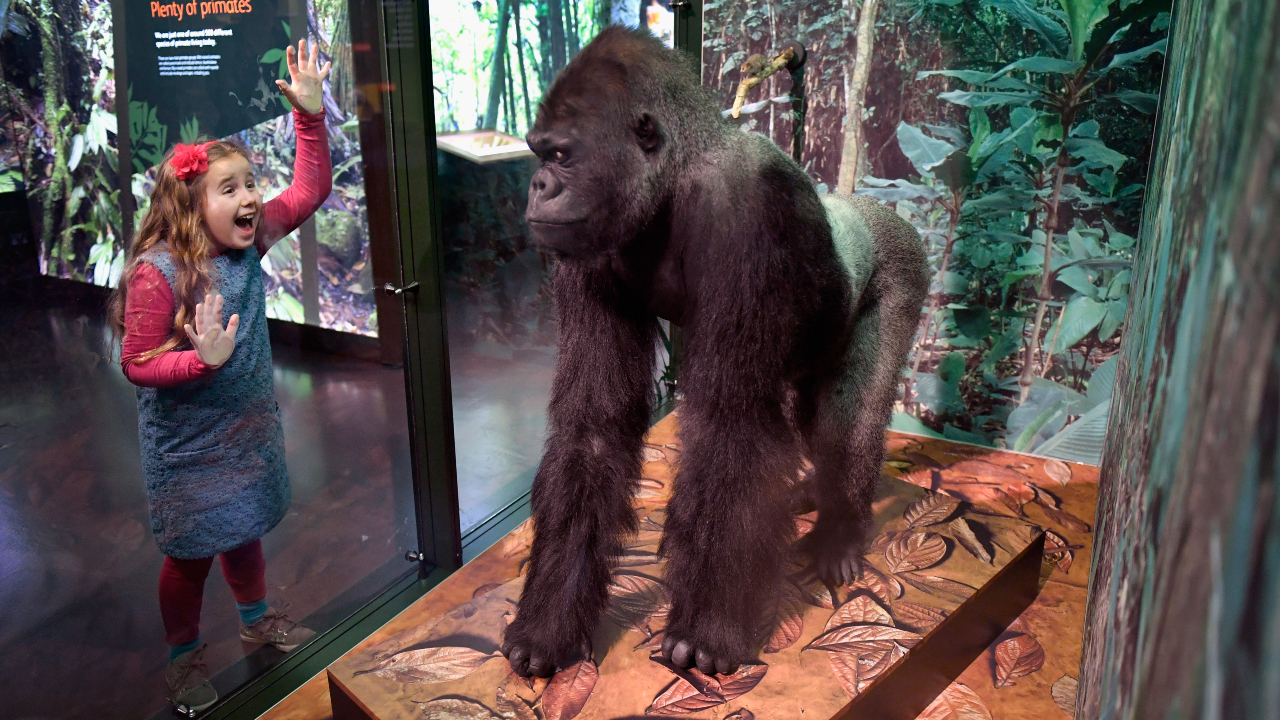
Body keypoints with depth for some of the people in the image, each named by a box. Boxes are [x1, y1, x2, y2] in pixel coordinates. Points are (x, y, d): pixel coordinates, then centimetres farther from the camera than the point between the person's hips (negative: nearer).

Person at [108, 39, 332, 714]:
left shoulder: (250, 240, -7)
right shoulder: (157, 273, -24)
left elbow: (308, 190, -3)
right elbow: (138, 364, -20)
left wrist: (310, 114, -12)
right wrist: (204, 358, -36)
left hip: (251, 425, 6)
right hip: (188, 444, -6)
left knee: (245, 529, 25)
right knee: (191, 552, 11)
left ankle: (256, 617, 48)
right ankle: (184, 657, 33)